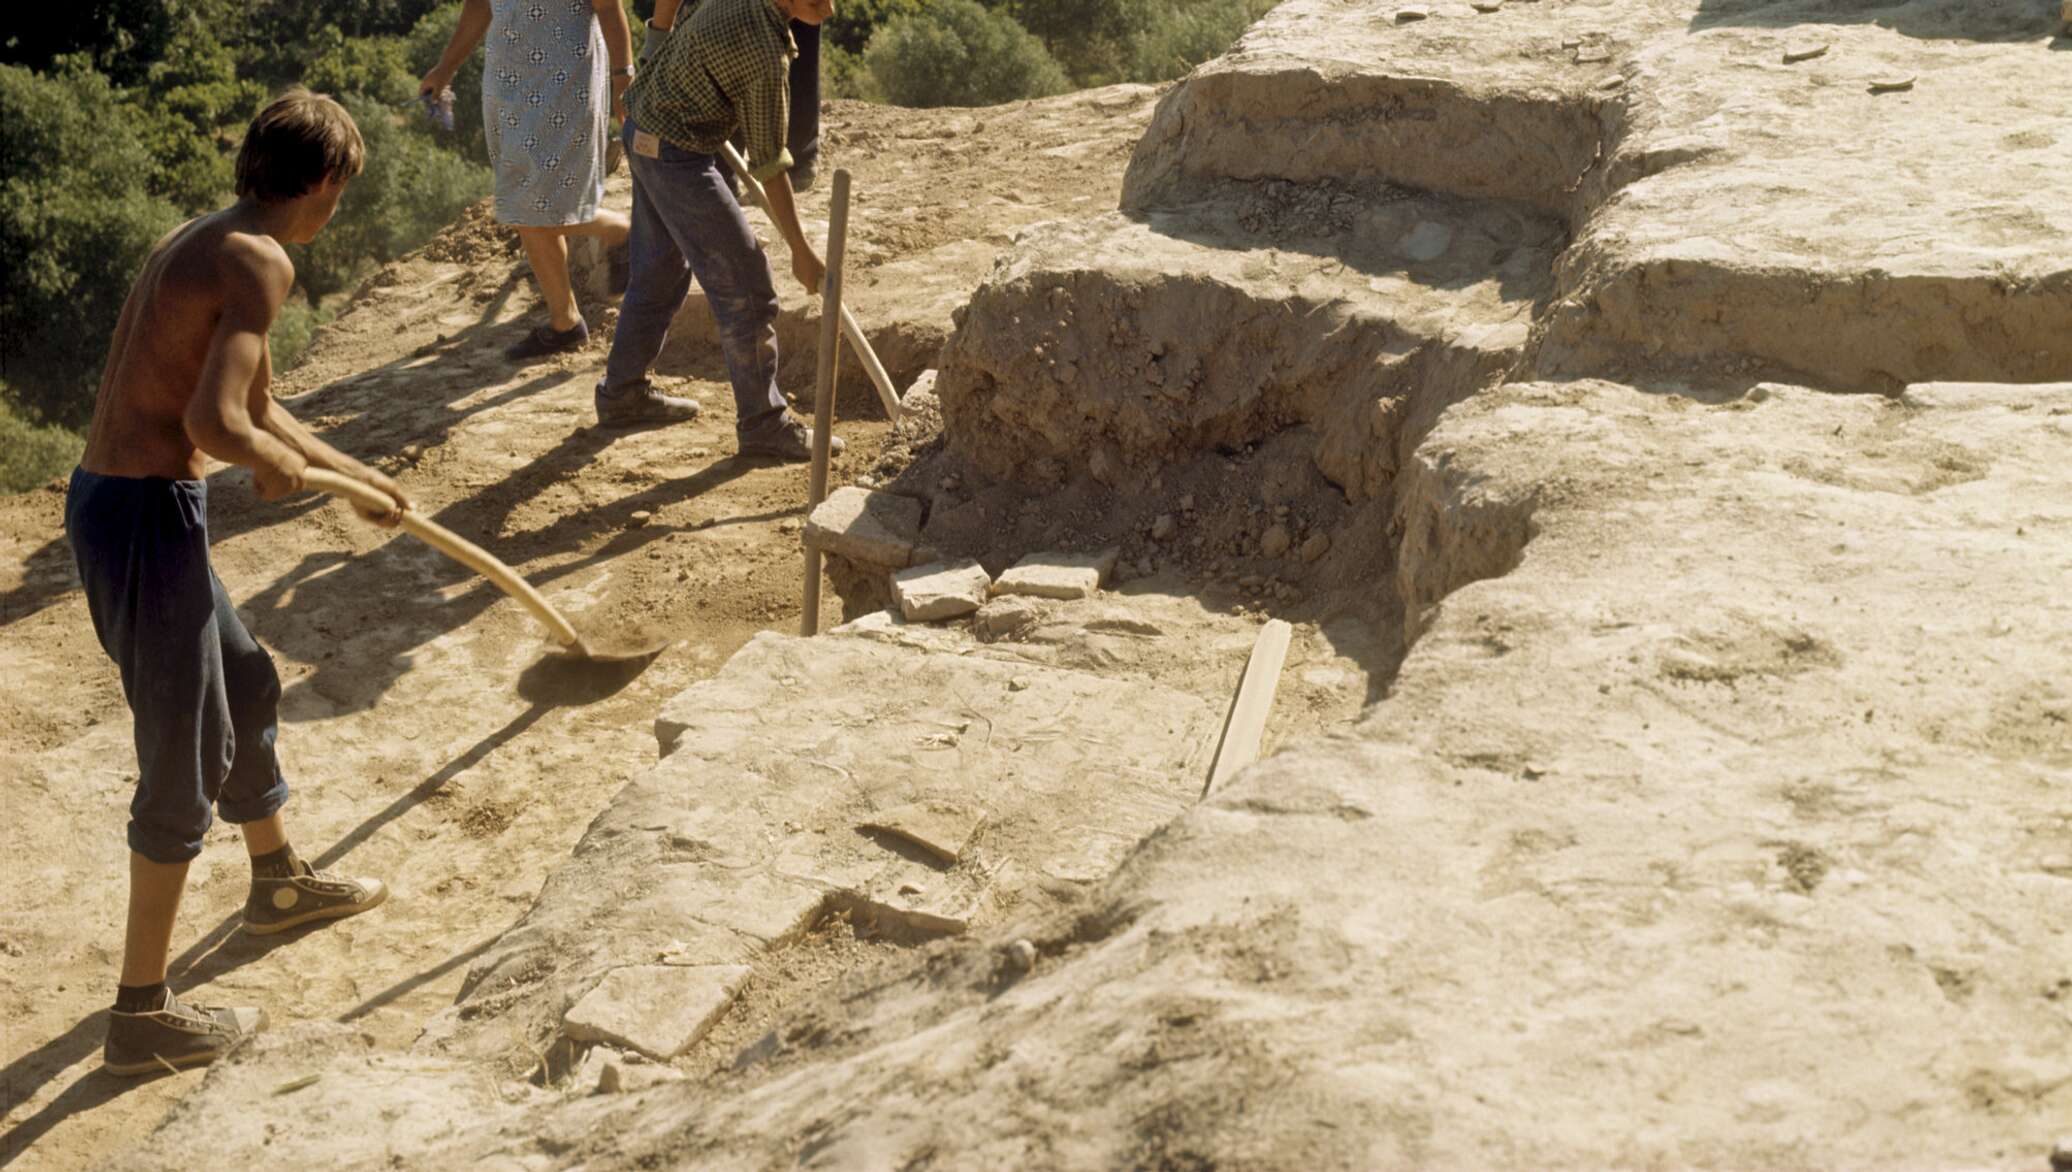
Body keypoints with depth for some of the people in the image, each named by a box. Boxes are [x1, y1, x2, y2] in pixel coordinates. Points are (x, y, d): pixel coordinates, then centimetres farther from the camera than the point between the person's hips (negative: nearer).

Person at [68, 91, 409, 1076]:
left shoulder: (199, 240, 15)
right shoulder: (260, 262, -15)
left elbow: (257, 409, 26)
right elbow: (213, 421, -28)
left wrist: (359, 477, 33)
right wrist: (281, 464, -6)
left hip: (109, 501, 10)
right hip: (149, 513, -10)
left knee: (244, 688, 27)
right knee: (184, 763, 2)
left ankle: (279, 881, 50)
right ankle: (141, 1014, 13)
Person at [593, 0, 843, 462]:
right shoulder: (767, 56, -25)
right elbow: (769, 164, -17)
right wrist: (801, 251, -10)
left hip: (645, 132, 9)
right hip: (677, 158, -9)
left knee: (659, 272, 21)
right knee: (747, 287, -3)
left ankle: (622, 393, 32)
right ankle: (763, 423, 4)